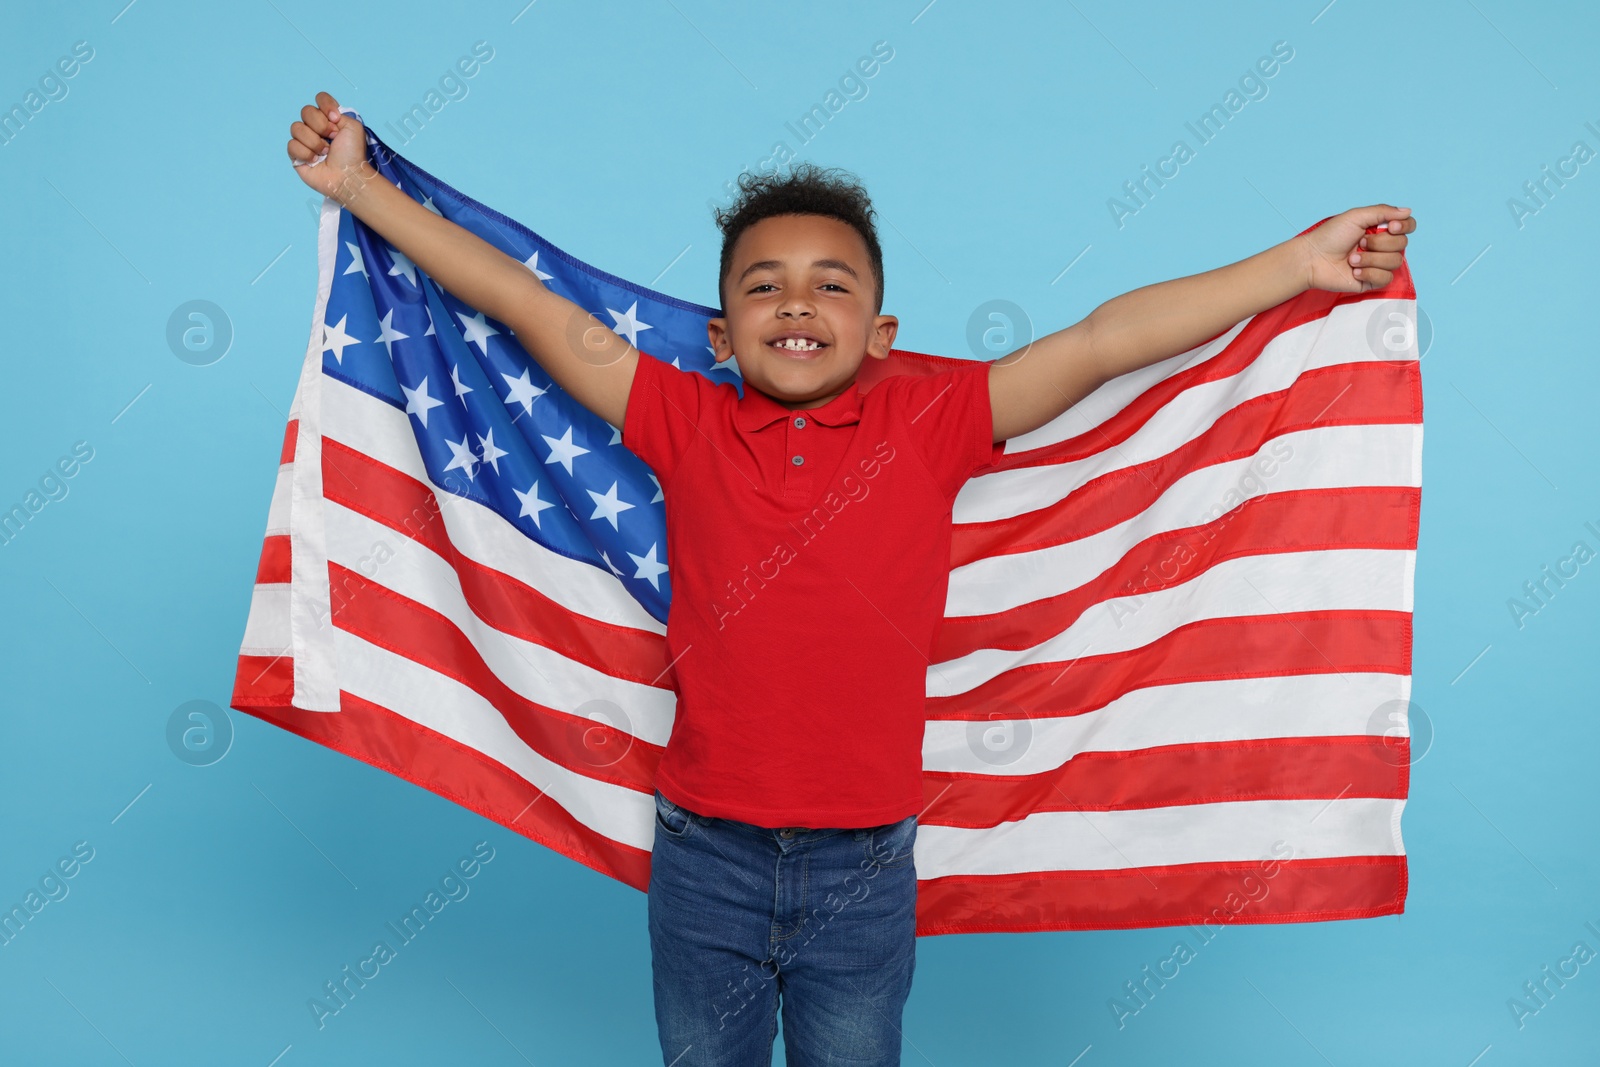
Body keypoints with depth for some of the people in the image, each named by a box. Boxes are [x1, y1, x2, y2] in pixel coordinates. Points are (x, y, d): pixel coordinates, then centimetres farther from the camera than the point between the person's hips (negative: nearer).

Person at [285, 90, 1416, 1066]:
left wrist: (1299, 265, -10)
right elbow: (531, 308, -2)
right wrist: (360, 185, 0)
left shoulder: (929, 426, -5)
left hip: (865, 871, 0)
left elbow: (1099, 342, -9)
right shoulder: (687, 425, -3)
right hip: (706, 860, 1)